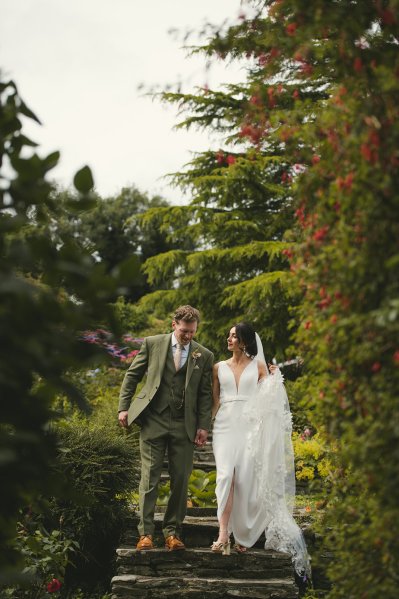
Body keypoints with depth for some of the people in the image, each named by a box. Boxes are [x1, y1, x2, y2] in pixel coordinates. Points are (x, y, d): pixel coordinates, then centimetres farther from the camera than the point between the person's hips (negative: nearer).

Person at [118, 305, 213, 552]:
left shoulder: (204, 356, 5)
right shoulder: (152, 344, 3)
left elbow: (206, 394, 6)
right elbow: (132, 376, 8)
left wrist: (204, 426, -1)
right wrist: (124, 407, 1)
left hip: (185, 426, 1)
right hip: (153, 420, -1)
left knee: (181, 480, 3)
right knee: (150, 478, -2)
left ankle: (173, 532, 14)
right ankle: (146, 533, 2)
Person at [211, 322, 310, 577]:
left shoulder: (258, 366, 7)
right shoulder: (219, 367, 13)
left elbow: (269, 398, 2)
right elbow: (215, 401, 15)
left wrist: (275, 379, -14)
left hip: (250, 426, -1)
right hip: (226, 425, 1)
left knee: (245, 479, -5)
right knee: (226, 475, -15)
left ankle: (243, 534, 7)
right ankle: (224, 533, -19)